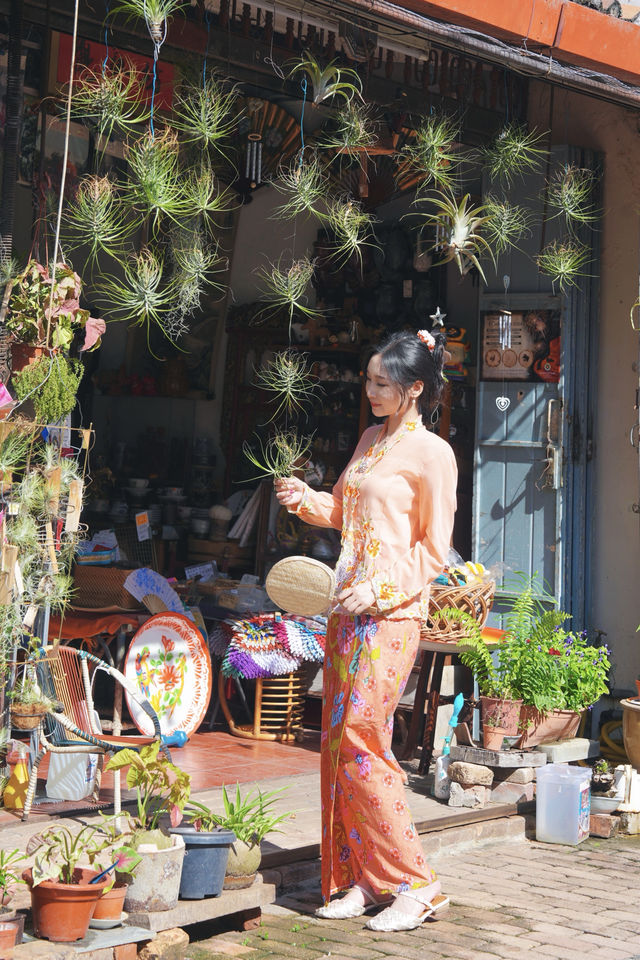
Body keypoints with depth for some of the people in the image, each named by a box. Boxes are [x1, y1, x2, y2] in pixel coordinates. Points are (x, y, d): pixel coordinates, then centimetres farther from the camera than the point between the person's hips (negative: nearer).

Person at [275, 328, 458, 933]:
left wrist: (380, 590, -16)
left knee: (361, 742, -11)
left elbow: (434, 550, -7)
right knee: (338, 743, 7)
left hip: (391, 615, -8)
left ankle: (415, 884, 1)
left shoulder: (432, 453, -7)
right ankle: (366, 881, 17)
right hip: (348, 610, 8)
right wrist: (303, 498, 9)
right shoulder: (371, 440, 16)